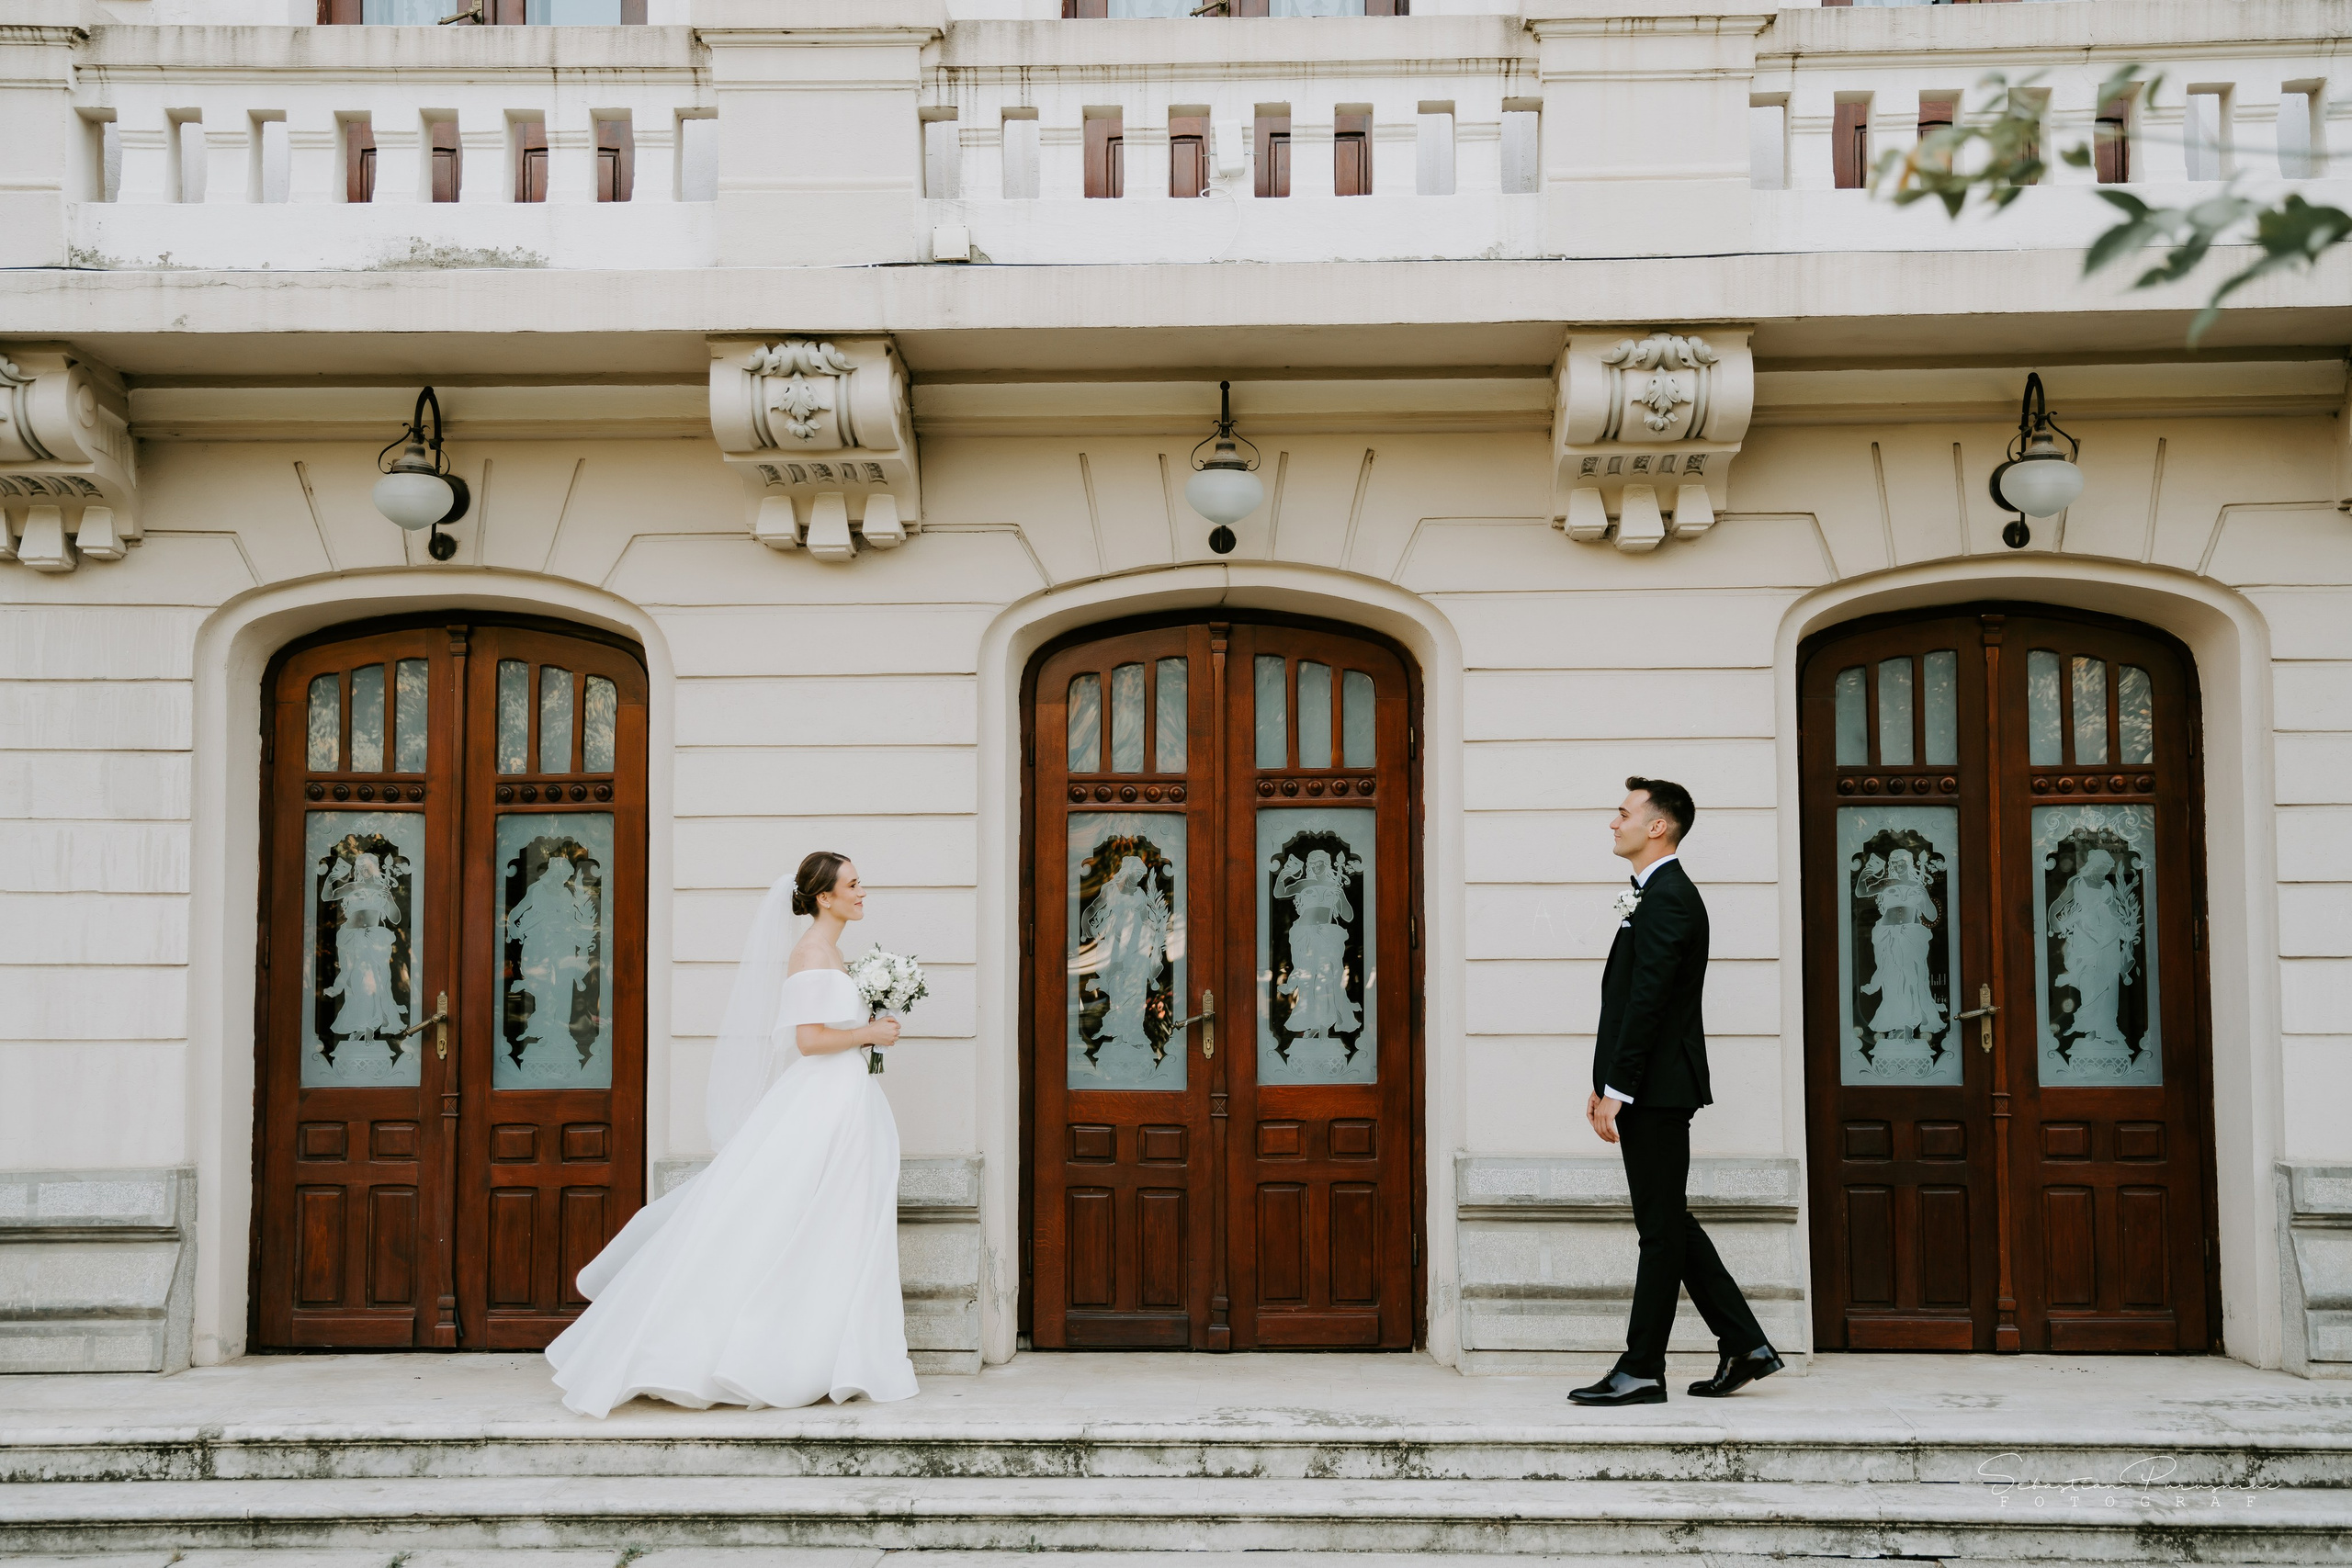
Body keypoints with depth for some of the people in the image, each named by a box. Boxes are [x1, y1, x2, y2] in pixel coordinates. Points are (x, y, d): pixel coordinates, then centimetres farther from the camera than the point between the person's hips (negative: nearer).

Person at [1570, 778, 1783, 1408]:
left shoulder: (1667, 897, -14)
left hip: (1656, 1091, -10)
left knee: (1662, 1230, -3)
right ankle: (1744, 1345, 19)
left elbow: (1647, 1001, -20)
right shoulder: (1659, 894, 18)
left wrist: (1616, 1090, -19)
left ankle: (1641, 1372, 2)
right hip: (1650, 1091, 10)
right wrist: (1605, 1086, 17)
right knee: (1669, 1225, 14)